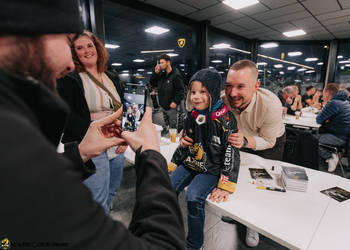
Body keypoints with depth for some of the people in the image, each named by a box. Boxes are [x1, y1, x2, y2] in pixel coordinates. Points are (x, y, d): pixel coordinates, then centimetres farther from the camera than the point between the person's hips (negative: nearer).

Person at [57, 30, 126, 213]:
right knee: (98, 203, 0)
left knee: (112, 193, 20)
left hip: (117, 147, 6)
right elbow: (69, 117, -12)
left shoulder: (112, 77, 13)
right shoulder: (69, 79, -4)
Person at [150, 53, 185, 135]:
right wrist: (156, 73, -1)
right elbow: (152, 84, 12)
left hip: (171, 106, -8)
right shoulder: (162, 74, 9)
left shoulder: (176, 75, -14)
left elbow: (180, 90, -16)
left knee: (173, 126, 5)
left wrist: (175, 102, -23)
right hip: (162, 105, 8)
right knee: (165, 126, 24)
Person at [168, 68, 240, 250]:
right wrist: (172, 166, 14)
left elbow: (231, 152, -15)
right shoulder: (191, 116, 3)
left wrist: (225, 186, -18)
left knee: (194, 198, -24)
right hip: (189, 164, 6)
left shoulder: (225, 119, -15)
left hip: (211, 169, -5)